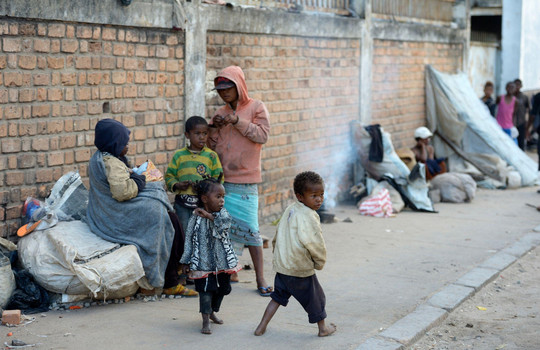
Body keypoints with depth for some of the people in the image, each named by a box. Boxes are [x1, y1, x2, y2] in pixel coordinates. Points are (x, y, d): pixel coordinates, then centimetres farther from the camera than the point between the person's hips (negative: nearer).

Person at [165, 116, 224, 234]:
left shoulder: (211, 156, 3)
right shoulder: (179, 155, 7)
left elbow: (218, 179, 1)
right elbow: (169, 176, 10)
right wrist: (176, 185, -9)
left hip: (203, 202, -1)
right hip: (182, 203, 1)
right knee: (184, 233, 5)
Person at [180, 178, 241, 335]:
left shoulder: (222, 213, -2)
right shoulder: (196, 218, -8)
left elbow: (226, 220, -27)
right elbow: (189, 239, -2)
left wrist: (208, 215, -27)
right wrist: (186, 261, -1)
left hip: (223, 261, 4)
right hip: (204, 262, -4)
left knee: (222, 288, 16)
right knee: (206, 290, -7)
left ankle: (212, 312, 39)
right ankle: (205, 321, 2)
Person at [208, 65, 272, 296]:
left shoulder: (256, 108, 2)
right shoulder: (221, 113, 14)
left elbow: (262, 135, -10)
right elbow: (213, 146, 14)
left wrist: (238, 121, -16)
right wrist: (214, 127, -4)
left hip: (245, 180, -4)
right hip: (222, 178, 5)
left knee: (248, 228, -7)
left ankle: (260, 278, -1)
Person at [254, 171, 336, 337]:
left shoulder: (290, 210, 6)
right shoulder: (308, 216, -20)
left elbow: (278, 236, 15)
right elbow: (314, 243, -23)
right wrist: (320, 261, -5)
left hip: (282, 266, 7)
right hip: (300, 269, -7)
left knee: (279, 296, 20)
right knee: (315, 297, 13)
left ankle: (261, 327, 19)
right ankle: (323, 328, 29)